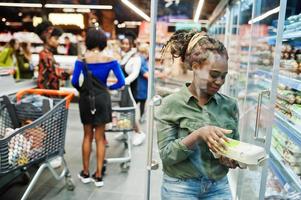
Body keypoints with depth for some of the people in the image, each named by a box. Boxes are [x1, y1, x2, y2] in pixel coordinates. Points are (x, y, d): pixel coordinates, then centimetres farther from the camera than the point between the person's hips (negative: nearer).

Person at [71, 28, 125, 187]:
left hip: (86, 98, 0)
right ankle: (98, 175, 14)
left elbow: (74, 81, -11)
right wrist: (109, 88, 9)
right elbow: (121, 82, -8)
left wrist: (81, 90, 9)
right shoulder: (110, 60, -5)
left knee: (87, 136, 15)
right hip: (102, 98, 0)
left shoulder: (81, 60, -5)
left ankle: (85, 173, 24)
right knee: (100, 138, 9)